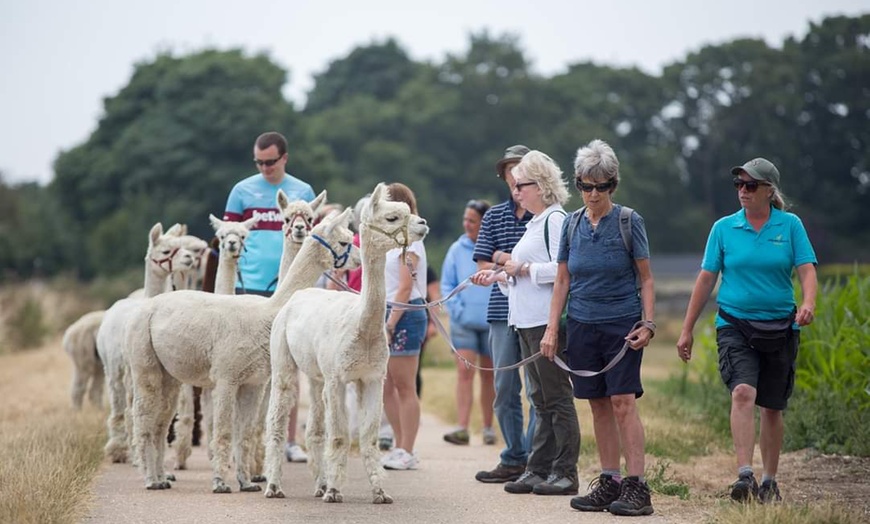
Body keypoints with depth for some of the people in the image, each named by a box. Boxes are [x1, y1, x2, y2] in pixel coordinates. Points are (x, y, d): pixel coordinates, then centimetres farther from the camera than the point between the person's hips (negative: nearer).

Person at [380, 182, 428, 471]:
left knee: (405, 387, -4)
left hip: (404, 316, -9)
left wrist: (390, 325, -19)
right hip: (388, 314, 9)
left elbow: (405, 287, -16)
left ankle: (407, 452, 1)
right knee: (386, 387, 10)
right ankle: (400, 446, 17)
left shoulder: (409, 241, -10)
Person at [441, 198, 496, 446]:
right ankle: (462, 428, -14)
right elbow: (447, 284, 7)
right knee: (465, 371, -9)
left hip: (492, 322, -1)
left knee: (488, 375, 11)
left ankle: (488, 428, 21)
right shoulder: (457, 249, 2)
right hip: (464, 321, 1)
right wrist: (456, 308, -6)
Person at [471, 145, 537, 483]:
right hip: (503, 312, 4)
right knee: (504, 388, 6)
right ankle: (514, 459, 15)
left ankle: (535, 460, 3)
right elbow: (483, 265, 13)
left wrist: (507, 259, -14)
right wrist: (501, 261, -10)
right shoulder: (494, 216, 14)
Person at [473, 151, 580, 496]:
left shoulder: (555, 218, -10)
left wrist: (524, 268, -12)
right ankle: (539, 470, 15)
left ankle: (565, 473, -3)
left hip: (548, 321, -10)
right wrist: (501, 277, 13)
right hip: (528, 322, 10)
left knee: (556, 396, -6)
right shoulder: (535, 222, 20)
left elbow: (562, 269, -21)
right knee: (540, 399, 11)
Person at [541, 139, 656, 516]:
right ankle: (609, 482, 12)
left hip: (622, 325, -4)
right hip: (582, 326, 4)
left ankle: (636, 485, -11)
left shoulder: (629, 222, -3)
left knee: (623, 402, -10)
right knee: (598, 405, 6)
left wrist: (648, 323, -10)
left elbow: (646, 279, 0)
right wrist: (552, 329, 5)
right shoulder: (572, 224, 7)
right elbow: (562, 280, 11)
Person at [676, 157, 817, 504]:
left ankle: (769, 481, 23)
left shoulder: (790, 225, 2)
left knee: (772, 408, 9)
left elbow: (807, 270, -5)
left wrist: (808, 304, -26)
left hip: (780, 327, 1)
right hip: (735, 325, -1)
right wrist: (687, 329, 6)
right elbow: (706, 279, 6)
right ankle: (744, 475, -29)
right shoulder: (724, 228, 3)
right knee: (743, 392, -23)